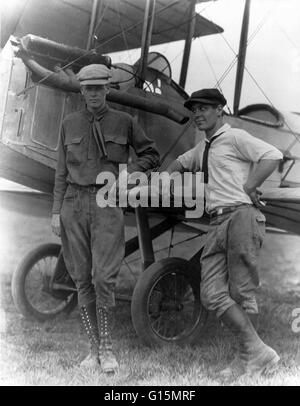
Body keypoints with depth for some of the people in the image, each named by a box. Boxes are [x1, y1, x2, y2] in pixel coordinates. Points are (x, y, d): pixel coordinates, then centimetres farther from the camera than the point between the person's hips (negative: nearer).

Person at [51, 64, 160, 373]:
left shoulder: (124, 122, 4)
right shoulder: (70, 124, 10)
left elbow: (151, 156, 11)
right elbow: (61, 171, 12)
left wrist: (124, 174, -4)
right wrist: (56, 211, 7)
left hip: (108, 203, -2)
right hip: (74, 202, 3)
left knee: (104, 278, -11)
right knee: (82, 279, 4)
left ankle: (106, 348, 3)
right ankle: (94, 348, 13)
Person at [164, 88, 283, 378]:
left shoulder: (235, 137, 3)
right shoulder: (202, 148, 28)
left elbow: (273, 156, -11)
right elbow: (180, 163, 47)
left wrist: (248, 188, -11)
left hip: (241, 215, -7)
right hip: (217, 223, 7)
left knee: (241, 293, -7)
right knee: (212, 294, -7)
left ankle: (248, 357, 4)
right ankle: (258, 352, -2)